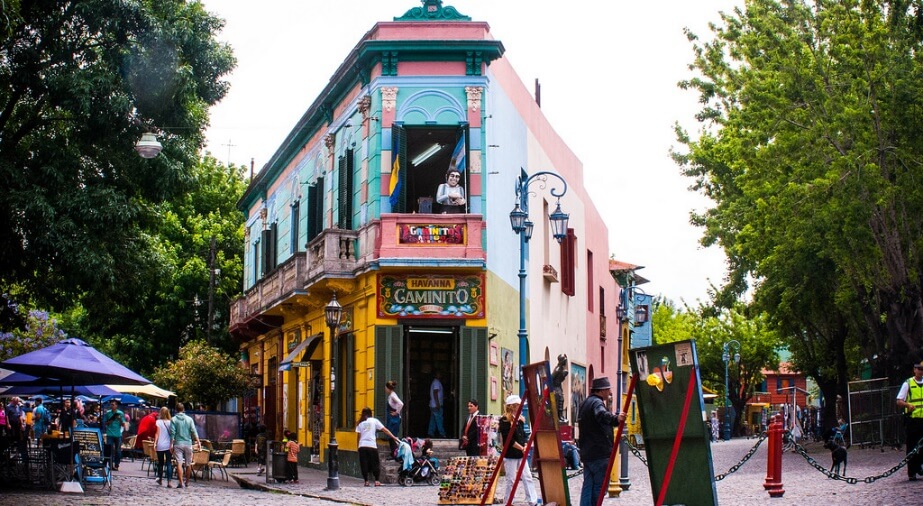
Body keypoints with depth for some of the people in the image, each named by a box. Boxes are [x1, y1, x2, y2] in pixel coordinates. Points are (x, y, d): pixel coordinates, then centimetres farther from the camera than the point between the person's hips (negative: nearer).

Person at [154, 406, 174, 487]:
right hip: (168, 445, 0)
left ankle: (160, 479, 29)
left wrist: (155, 443, -7)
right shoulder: (170, 422, 1)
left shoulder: (158, 422, -3)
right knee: (169, 463, -2)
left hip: (160, 445, 0)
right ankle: (169, 482, -12)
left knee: (160, 463, 16)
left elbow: (157, 433, -8)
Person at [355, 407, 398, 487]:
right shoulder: (374, 421, 7)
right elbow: (385, 430, 5)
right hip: (372, 445, -1)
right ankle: (377, 481, 0)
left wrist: (359, 445, 12)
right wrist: (394, 437, 7)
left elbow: (359, 436, 6)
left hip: (362, 446, 1)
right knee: (375, 463, 7)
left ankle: (366, 481, 4)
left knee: (364, 464, 6)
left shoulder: (360, 423, 11)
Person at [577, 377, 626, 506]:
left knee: (588, 485, 8)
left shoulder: (585, 403, 19)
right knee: (600, 485, -5)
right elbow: (603, 415, -35)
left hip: (586, 453, 10)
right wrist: (616, 419, -55)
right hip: (599, 453, -10)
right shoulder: (597, 403, -12)